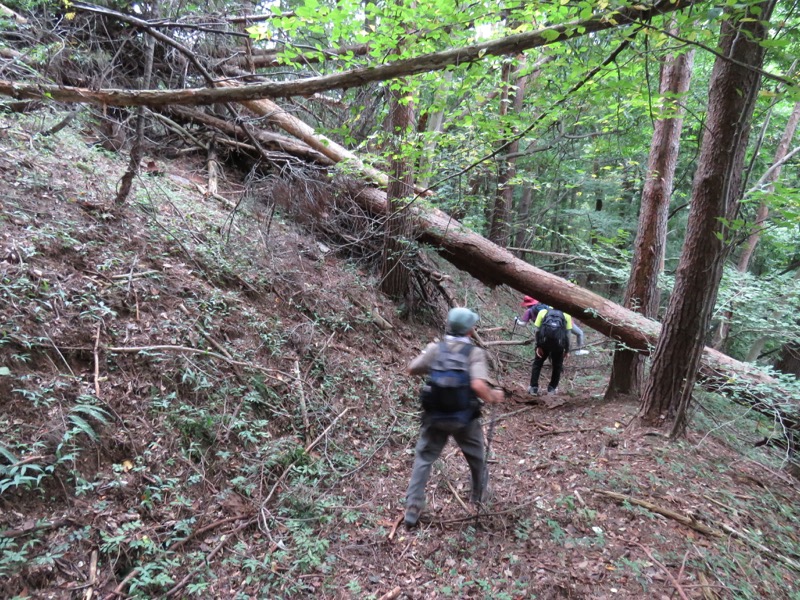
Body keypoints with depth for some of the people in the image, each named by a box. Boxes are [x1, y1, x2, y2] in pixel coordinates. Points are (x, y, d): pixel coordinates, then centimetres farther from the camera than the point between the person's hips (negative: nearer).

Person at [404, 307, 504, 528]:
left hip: (434, 416, 1)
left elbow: (411, 370, 3)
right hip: (464, 418, -1)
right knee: (476, 457, 26)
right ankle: (478, 494, 48)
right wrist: (493, 397, -9)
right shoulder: (475, 352, -14)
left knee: (423, 459, 13)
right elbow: (478, 385, -28)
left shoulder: (435, 348, -6)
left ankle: (412, 509, 9)